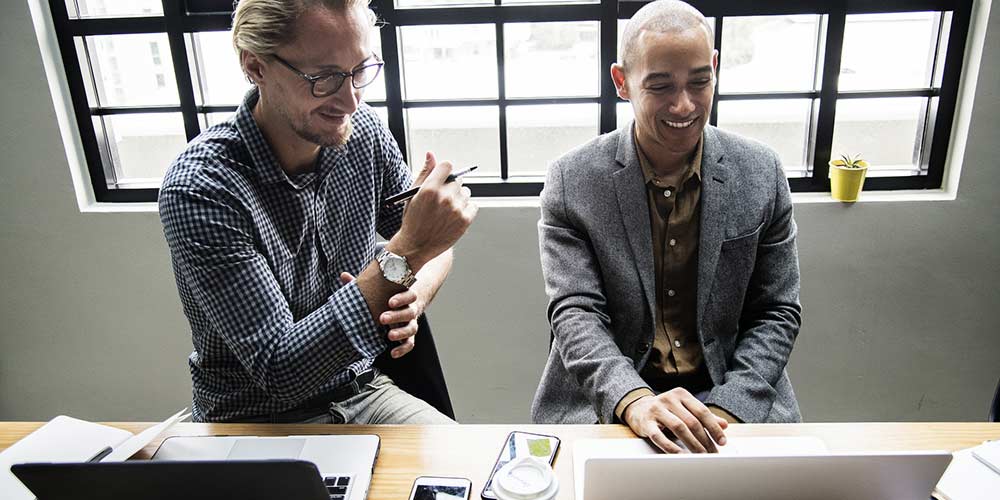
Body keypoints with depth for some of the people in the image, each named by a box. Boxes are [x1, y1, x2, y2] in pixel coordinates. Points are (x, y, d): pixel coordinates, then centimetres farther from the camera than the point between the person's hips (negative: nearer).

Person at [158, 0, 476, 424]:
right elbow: (280, 371, -26)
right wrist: (404, 256, -35)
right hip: (255, 421, -3)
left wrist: (414, 296, -20)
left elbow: (435, 247, 4)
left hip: (363, 390, 4)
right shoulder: (200, 189, -25)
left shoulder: (363, 131, -9)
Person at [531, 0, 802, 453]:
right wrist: (634, 400, -28)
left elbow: (777, 312, 2)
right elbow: (574, 313, -12)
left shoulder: (761, 174, -2)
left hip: (732, 396, 2)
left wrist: (727, 410, -12)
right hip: (603, 404, -2)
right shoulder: (572, 182, -8)